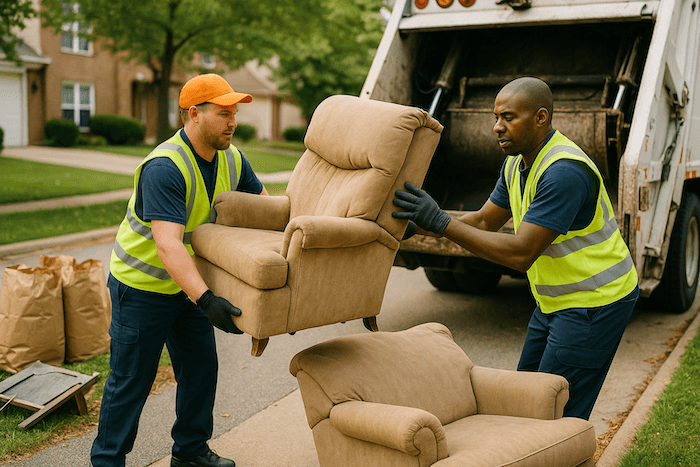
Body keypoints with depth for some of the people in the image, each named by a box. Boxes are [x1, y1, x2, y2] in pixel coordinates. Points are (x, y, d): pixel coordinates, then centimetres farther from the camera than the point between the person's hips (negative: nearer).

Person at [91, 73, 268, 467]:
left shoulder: (231, 158, -4)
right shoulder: (164, 168, -30)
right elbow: (167, 244, -40)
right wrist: (206, 299, -49)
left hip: (187, 283, 7)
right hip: (142, 285, -7)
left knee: (201, 368, 13)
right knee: (132, 379, 2)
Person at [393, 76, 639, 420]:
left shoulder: (564, 172, -28)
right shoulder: (517, 164, 4)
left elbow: (521, 254, -32)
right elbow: (484, 221, 11)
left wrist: (441, 222, -35)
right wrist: (417, 223, -3)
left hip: (594, 302, -10)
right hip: (556, 300, 10)